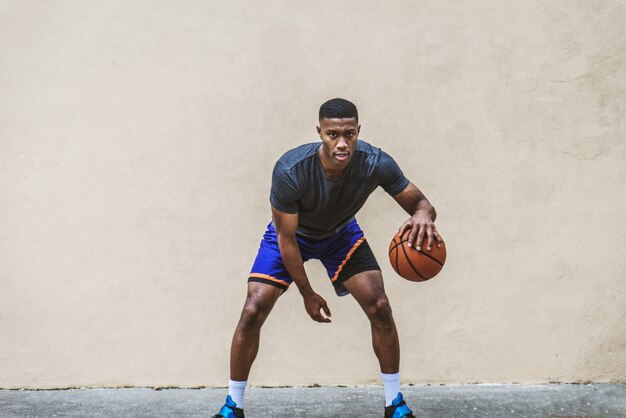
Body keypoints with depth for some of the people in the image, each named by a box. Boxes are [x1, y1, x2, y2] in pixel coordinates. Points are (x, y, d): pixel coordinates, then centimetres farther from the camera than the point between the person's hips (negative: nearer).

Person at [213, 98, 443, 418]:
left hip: (341, 234, 2)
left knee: (380, 308, -10)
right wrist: (307, 293, -18)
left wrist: (422, 215, -47)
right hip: (292, 235, -2)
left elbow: (421, 203, -21)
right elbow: (286, 238, -25)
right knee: (253, 312, -13)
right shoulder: (290, 170, -38)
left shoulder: (376, 163, -33)